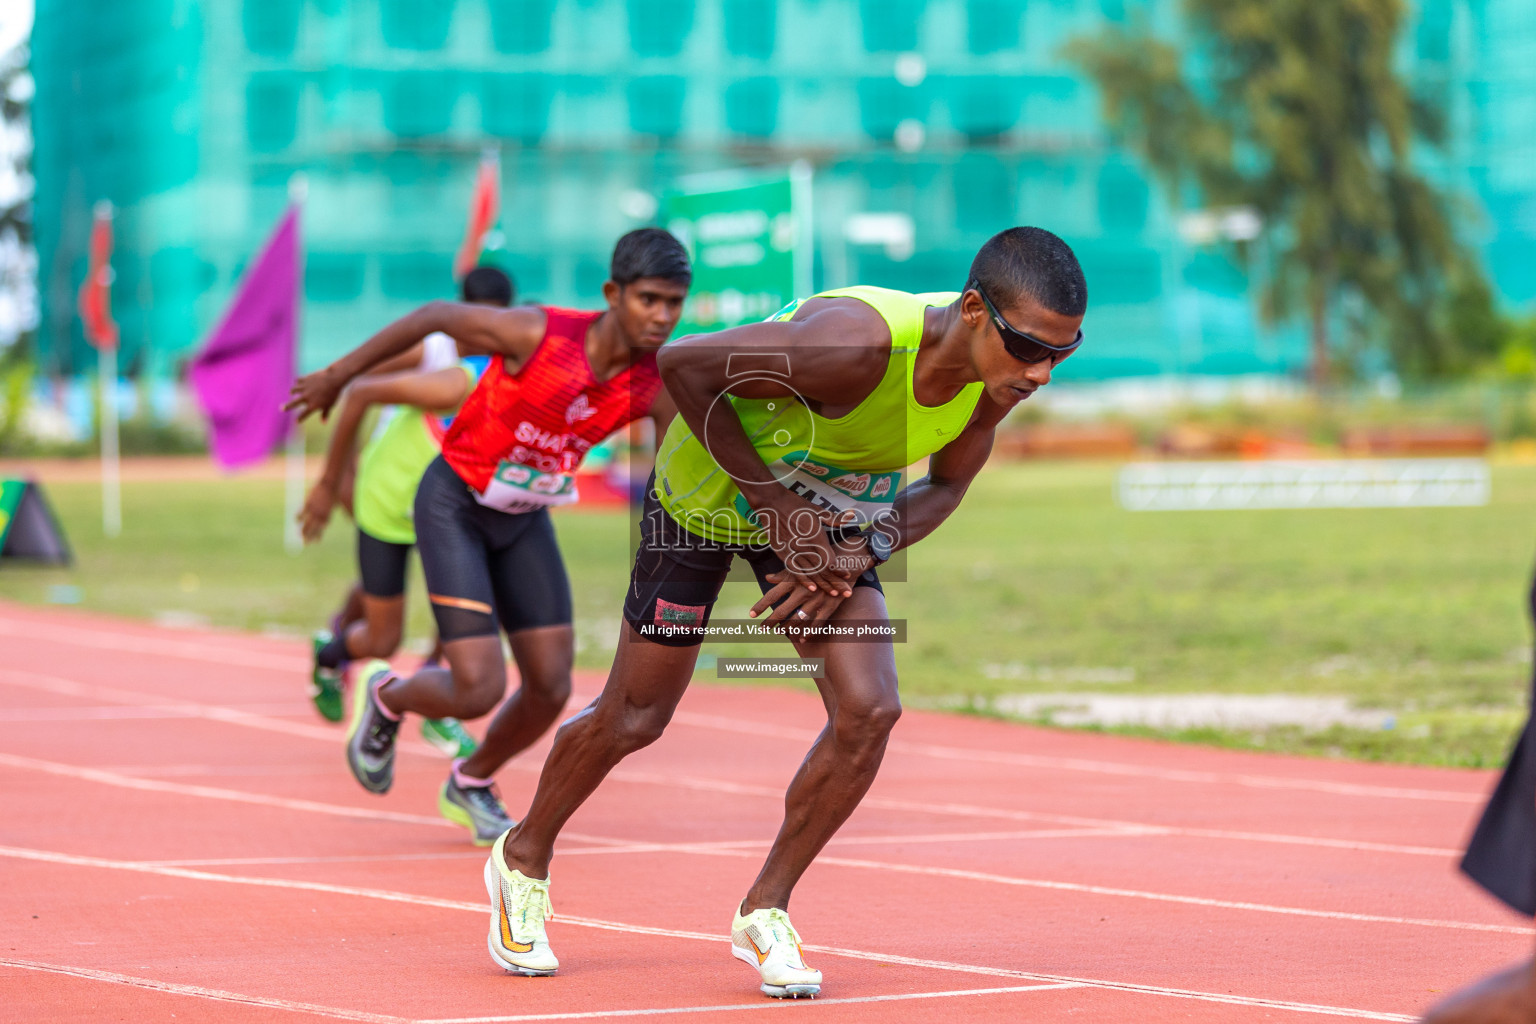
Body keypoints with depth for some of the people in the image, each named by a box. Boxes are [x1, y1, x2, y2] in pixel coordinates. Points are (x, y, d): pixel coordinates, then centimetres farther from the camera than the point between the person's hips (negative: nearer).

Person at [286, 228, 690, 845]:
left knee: (550, 686, 0)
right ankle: (385, 697, 21)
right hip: (454, 505, -5)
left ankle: (470, 785, 31)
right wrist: (339, 375, -3)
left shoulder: (659, 387, -17)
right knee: (479, 690, -14)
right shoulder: (537, 334, -30)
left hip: (525, 517, 5)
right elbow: (434, 317, -14)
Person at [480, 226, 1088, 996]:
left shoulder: (998, 372, -20)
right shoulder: (859, 342, -41)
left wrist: (861, 553, -19)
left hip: (825, 517, 5)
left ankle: (765, 913, 8)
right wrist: (774, 502, -27)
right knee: (635, 718, 7)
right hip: (708, 493, -5)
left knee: (869, 710, -11)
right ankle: (523, 858, 34)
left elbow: (946, 485, -1)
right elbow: (681, 363, -30)